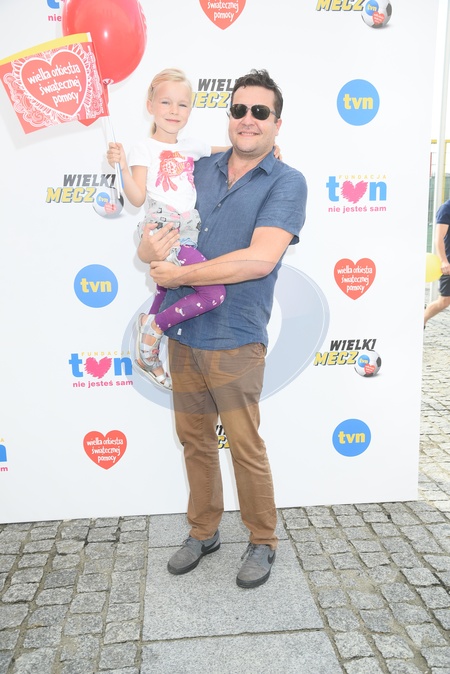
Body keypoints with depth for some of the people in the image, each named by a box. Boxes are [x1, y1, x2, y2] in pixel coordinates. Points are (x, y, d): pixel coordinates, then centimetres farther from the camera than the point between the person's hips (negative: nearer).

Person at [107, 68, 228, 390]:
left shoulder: (191, 147, 15)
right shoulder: (145, 149, -2)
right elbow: (137, 198, -8)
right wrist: (122, 165, -21)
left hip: (190, 231, 7)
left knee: (166, 290, 16)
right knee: (215, 294, -19)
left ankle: (148, 357, 31)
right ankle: (154, 325, -2)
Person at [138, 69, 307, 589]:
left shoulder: (287, 183, -6)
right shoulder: (200, 169, 10)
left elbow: (260, 259, -21)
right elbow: (152, 238, 11)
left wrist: (179, 275, -16)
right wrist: (149, 250, -14)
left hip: (234, 339, -5)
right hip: (182, 331, 6)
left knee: (245, 447, 5)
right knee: (194, 439, 16)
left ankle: (263, 542, 28)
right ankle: (203, 531, 36)